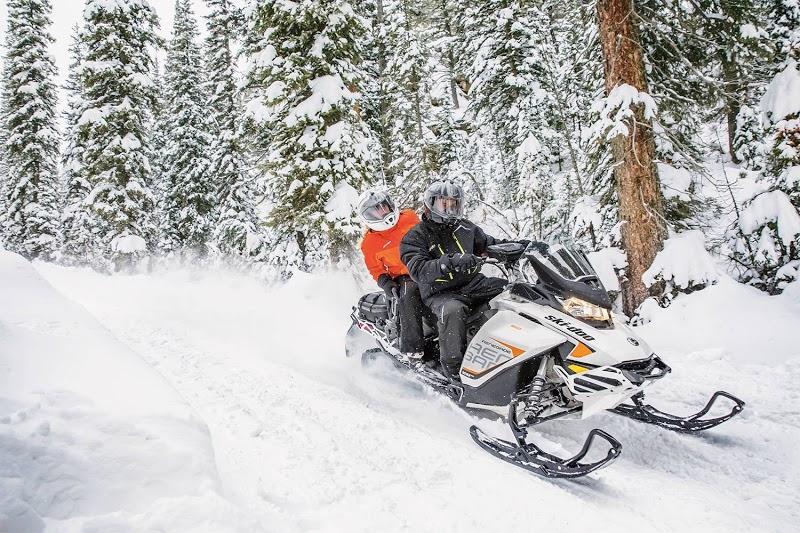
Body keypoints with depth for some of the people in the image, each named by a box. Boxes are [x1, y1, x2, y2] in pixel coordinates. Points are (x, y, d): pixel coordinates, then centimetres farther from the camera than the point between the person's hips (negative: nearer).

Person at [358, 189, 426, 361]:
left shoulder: (410, 218, 8)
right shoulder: (369, 243, 4)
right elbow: (376, 269, 8)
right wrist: (385, 282, -12)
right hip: (403, 277, -4)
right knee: (408, 295, -36)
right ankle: (413, 348, -38)